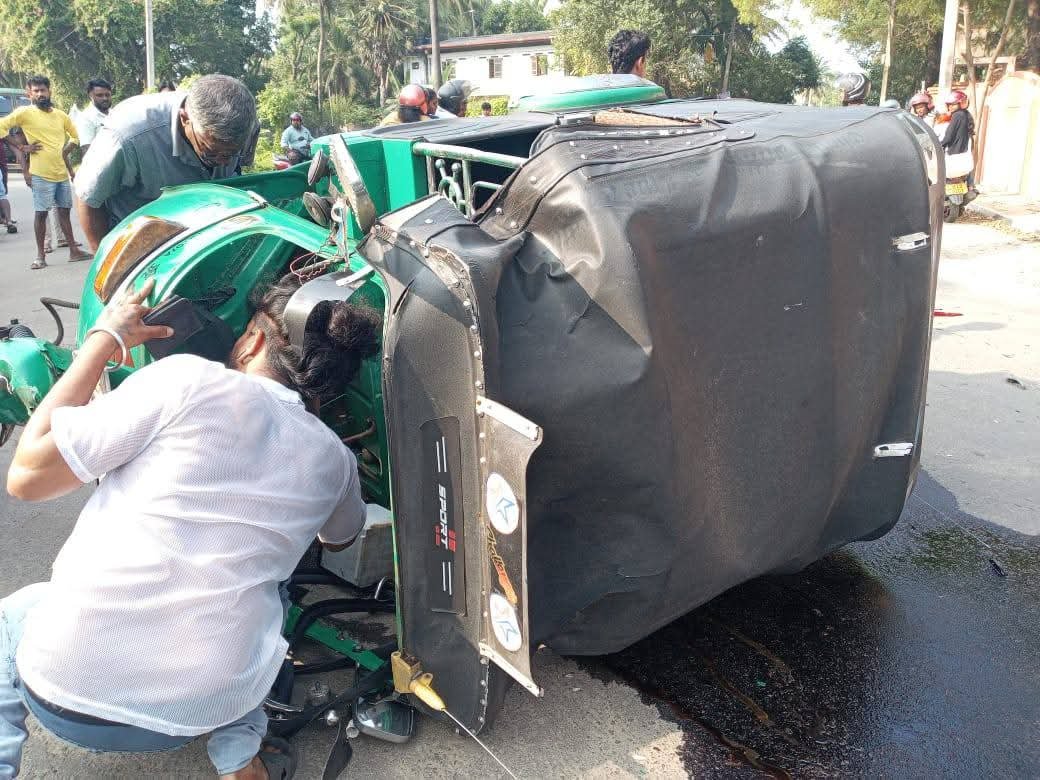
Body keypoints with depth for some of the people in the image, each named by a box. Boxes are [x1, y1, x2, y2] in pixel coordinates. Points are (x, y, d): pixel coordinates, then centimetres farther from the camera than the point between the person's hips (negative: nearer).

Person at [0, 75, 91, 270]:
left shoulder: (60, 114, 11)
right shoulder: (25, 112, -3)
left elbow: (75, 135, 23)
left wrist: (66, 150, 9)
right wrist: (23, 148, -9)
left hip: (62, 172, 5)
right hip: (41, 173, -4)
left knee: (64, 210, 11)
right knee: (41, 213, -1)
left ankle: (73, 250, 17)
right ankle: (40, 256, 5)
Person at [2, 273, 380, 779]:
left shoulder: (188, 381, -9)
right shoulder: (335, 459, 5)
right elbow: (340, 538, 29)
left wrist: (104, 338, 4)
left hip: (66, 694, -2)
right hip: (204, 713, 3)